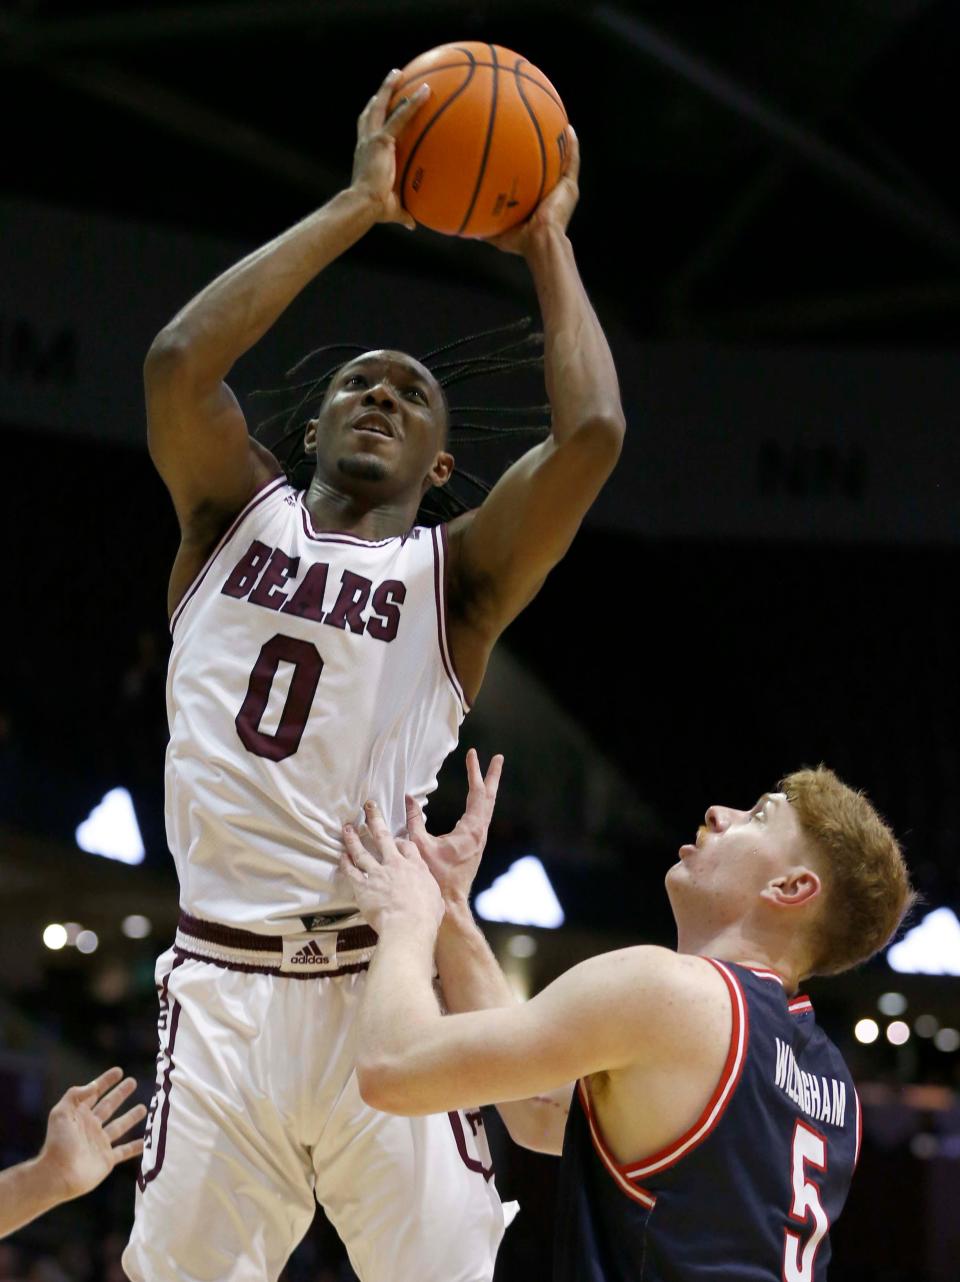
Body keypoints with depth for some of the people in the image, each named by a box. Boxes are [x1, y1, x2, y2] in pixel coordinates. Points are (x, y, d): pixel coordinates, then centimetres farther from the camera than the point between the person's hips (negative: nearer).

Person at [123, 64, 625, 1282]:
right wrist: (359, 207, -2)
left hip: (380, 987, 0)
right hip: (222, 983, 1)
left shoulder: (454, 573, 10)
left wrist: (547, 244, 6)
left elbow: (592, 431, -7)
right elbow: (177, 361, -6)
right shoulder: (237, 515, 14)